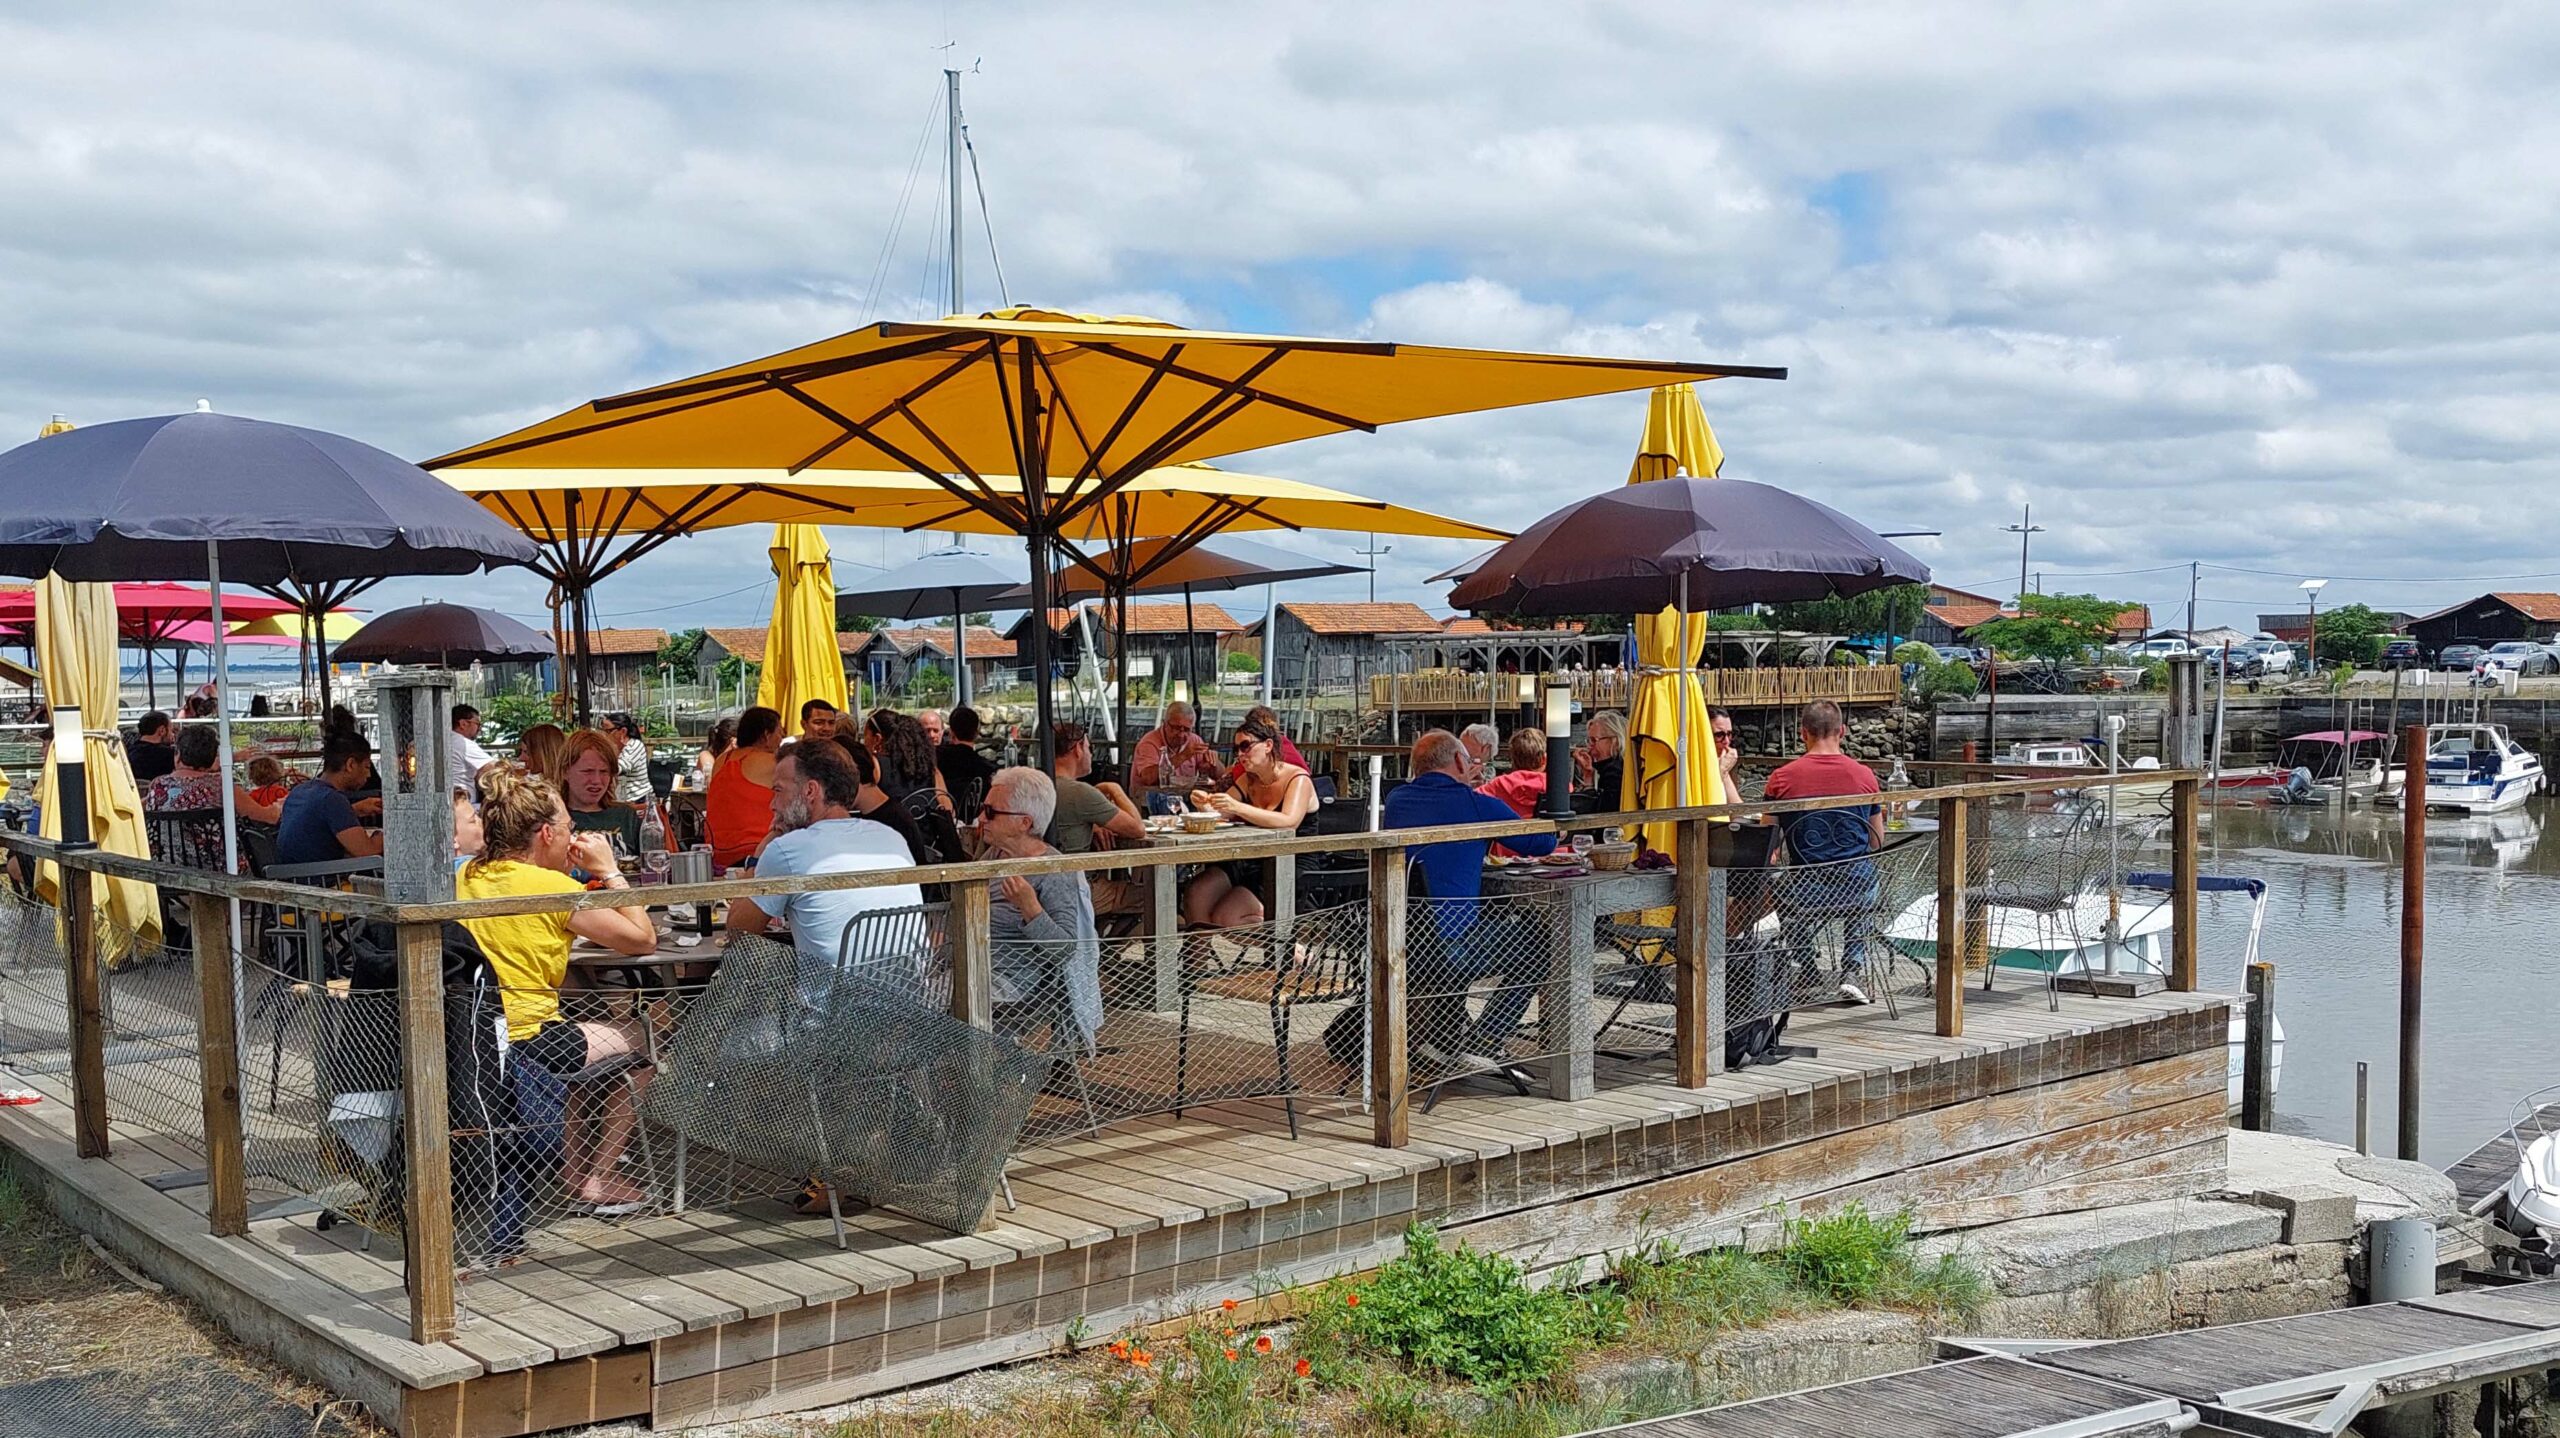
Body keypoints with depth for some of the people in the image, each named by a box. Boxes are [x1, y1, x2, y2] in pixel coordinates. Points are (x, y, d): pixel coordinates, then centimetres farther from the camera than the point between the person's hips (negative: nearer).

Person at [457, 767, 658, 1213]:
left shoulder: (467, 877, 6)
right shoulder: (551, 886, -13)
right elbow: (644, 941, -8)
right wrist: (609, 871, -1)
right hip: (524, 1042, -8)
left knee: (584, 1025, 34)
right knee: (638, 1037, 18)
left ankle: (572, 1165, 35)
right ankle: (599, 1180, 18)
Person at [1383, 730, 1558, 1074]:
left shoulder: (1396, 800, 11)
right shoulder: (1476, 804, -2)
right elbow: (1544, 842, 9)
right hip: (1444, 950, -6)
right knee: (1533, 955, 16)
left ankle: (1440, 1031, 33)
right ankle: (1480, 1044, 9)